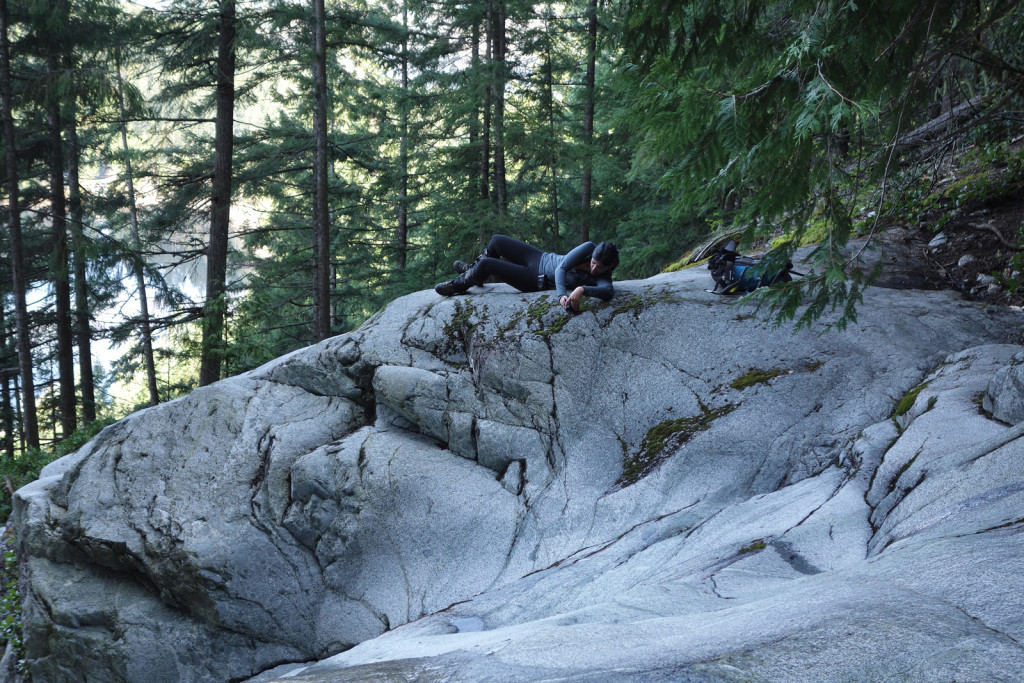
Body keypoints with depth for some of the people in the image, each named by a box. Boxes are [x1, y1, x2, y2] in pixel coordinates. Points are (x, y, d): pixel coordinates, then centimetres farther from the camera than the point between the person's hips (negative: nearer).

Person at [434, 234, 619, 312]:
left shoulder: (602, 278, -24)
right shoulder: (589, 248, -19)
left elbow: (607, 292, -46)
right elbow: (561, 267, -25)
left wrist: (582, 290, -60)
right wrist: (562, 294, -41)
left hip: (536, 281, -4)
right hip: (540, 258, 4)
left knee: (486, 265, -9)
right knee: (496, 241, 16)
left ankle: (458, 285, 24)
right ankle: (472, 269, 49)